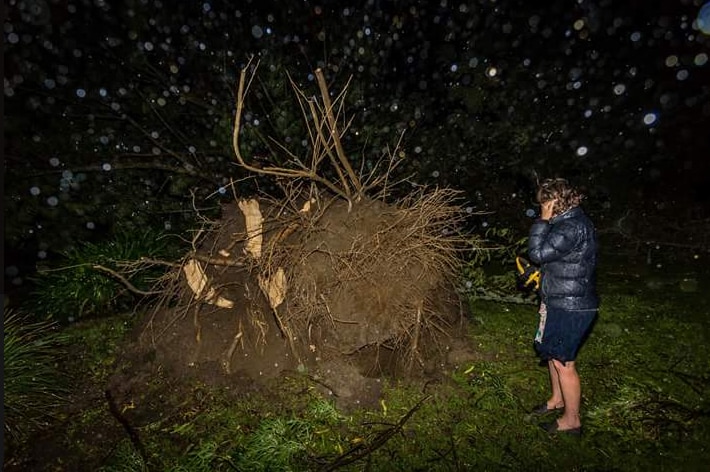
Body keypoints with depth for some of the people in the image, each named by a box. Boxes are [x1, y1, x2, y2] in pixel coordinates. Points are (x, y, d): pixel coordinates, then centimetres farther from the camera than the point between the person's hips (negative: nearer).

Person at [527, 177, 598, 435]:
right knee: (551, 353, 23)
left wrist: (543, 220, -19)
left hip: (571, 307, -10)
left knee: (563, 362, 3)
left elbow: (538, 253, -25)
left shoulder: (572, 227, -24)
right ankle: (557, 399, 43)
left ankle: (572, 420, 22)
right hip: (559, 301, 10)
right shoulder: (570, 221, 9)